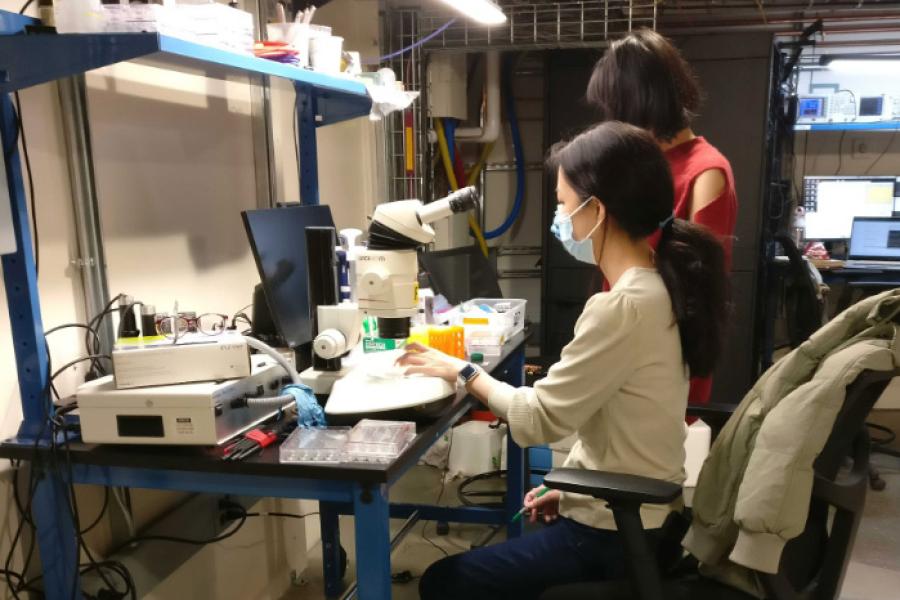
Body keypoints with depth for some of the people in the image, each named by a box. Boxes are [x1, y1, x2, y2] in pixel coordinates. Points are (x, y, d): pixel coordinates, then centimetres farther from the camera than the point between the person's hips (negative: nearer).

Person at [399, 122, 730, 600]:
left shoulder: (621, 306, -29)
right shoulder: (659, 287, 2)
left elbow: (538, 418, -21)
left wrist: (464, 372, -7)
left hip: (612, 537, -9)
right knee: (490, 548, 26)